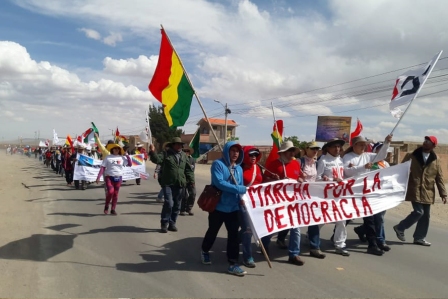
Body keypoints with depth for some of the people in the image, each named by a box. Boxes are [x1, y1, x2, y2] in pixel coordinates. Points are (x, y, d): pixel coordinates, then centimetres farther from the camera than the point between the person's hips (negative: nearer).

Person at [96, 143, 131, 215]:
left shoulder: (122, 158, 6)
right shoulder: (108, 157, 1)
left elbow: (130, 164, 2)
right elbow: (102, 168, -2)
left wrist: (127, 156, -3)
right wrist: (98, 177, -9)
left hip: (118, 178, 3)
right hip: (109, 177, -3)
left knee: (115, 194, 6)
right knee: (110, 191, -17)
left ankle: (113, 209, 16)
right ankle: (106, 206, 8)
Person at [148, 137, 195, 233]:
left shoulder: (183, 155, 11)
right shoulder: (166, 154, 0)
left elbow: (188, 169, 14)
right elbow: (157, 159, -15)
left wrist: (191, 180, 7)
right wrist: (152, 152, -33)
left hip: (180, 184, 5)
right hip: (168, 183, -4)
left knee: (176, 205, 10)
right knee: (168, 203, -14)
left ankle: (172, 224, 22)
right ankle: (164, 224, 1)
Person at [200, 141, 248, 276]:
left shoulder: (239, 168, 7)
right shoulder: (218, 164, -13)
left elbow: (240, 187, 9)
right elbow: (219, 182, -25)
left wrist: (241, 198, -12)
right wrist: (238, 189, -27)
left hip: (233, 207, 5)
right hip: (218, 205, -4)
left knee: (234, 234, 2)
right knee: (213, 231, 15)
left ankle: (233, 264, 11)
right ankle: (204, 251, 42)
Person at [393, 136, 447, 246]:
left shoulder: (436, 160, 6)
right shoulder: (411, 156, -2)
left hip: (428, 192, 4)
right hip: (415, 191, -4)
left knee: (425, 215, 8)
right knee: (419, 212, -13)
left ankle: (419, 237, 22)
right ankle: (400, 228, 6)